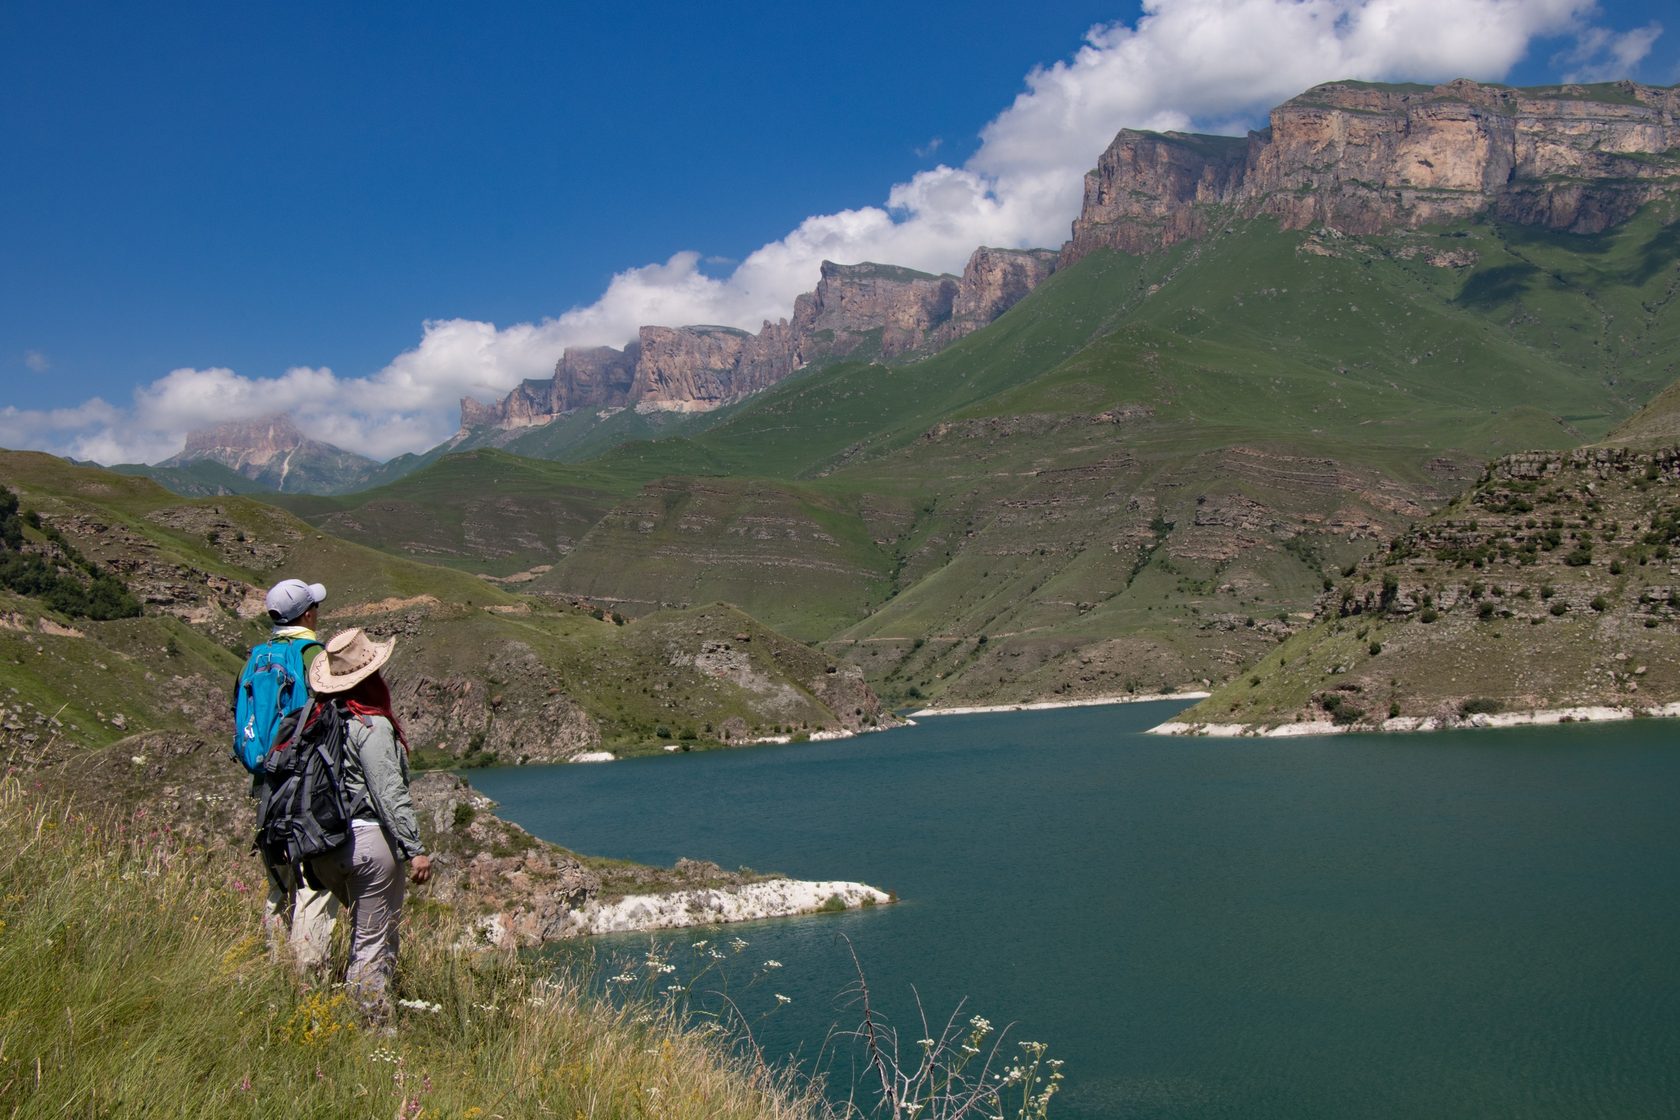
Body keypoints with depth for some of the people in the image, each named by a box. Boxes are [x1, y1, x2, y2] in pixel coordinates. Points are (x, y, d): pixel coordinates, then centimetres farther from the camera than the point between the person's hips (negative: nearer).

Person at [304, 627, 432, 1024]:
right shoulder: (372, 726, -16)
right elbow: (389, 794, -18)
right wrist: (415, 849, -14)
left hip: (326, 848, 7)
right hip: (370, 840, -7)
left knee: (364, 929, 24)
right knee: (375, 941, 4)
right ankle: (373, 1025, 9)